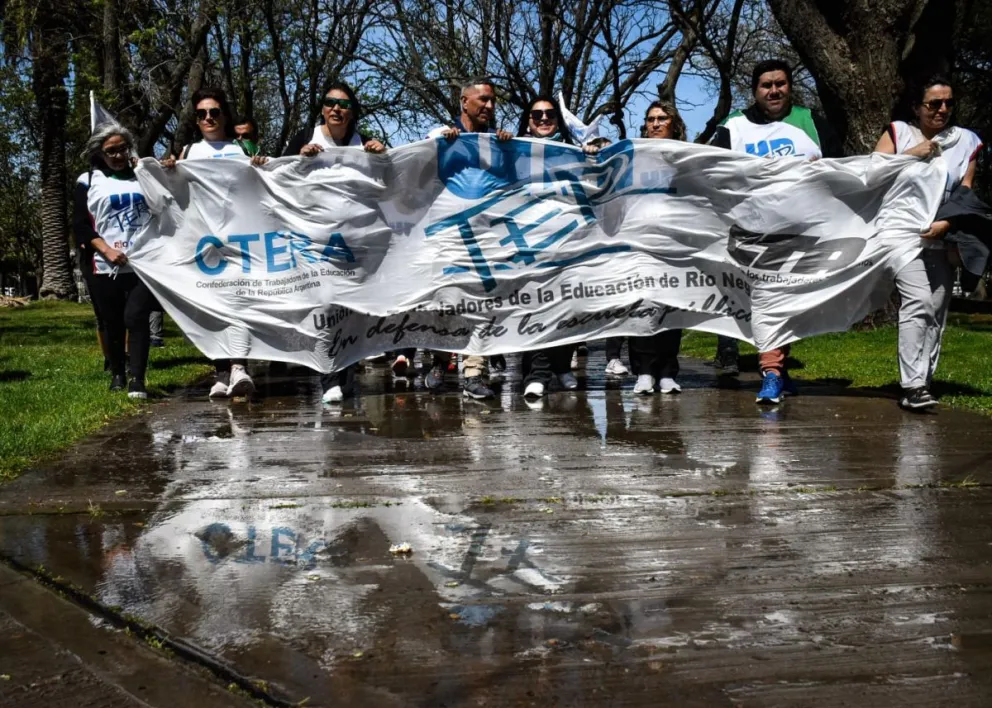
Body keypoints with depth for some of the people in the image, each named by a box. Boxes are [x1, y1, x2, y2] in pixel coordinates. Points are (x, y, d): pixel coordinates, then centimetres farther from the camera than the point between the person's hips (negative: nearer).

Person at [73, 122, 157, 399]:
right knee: (113, 324, 9)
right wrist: (107, 251, -11)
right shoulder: (88, 182, 8)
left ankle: (137, 380, -12)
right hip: (105, 268, 0)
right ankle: (117, 375, 26)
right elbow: (81, 227, 2)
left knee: (136, 317, -14)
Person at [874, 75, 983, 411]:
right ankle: (913, 385, -20)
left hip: (943, 240, 4)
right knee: (918, 302, -19)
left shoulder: (966, 141, 10)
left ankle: (922, 383, 14)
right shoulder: (897, 133, 6)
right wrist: (911, 155, -12)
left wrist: (945, 224, -13)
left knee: (937, 311, 5)